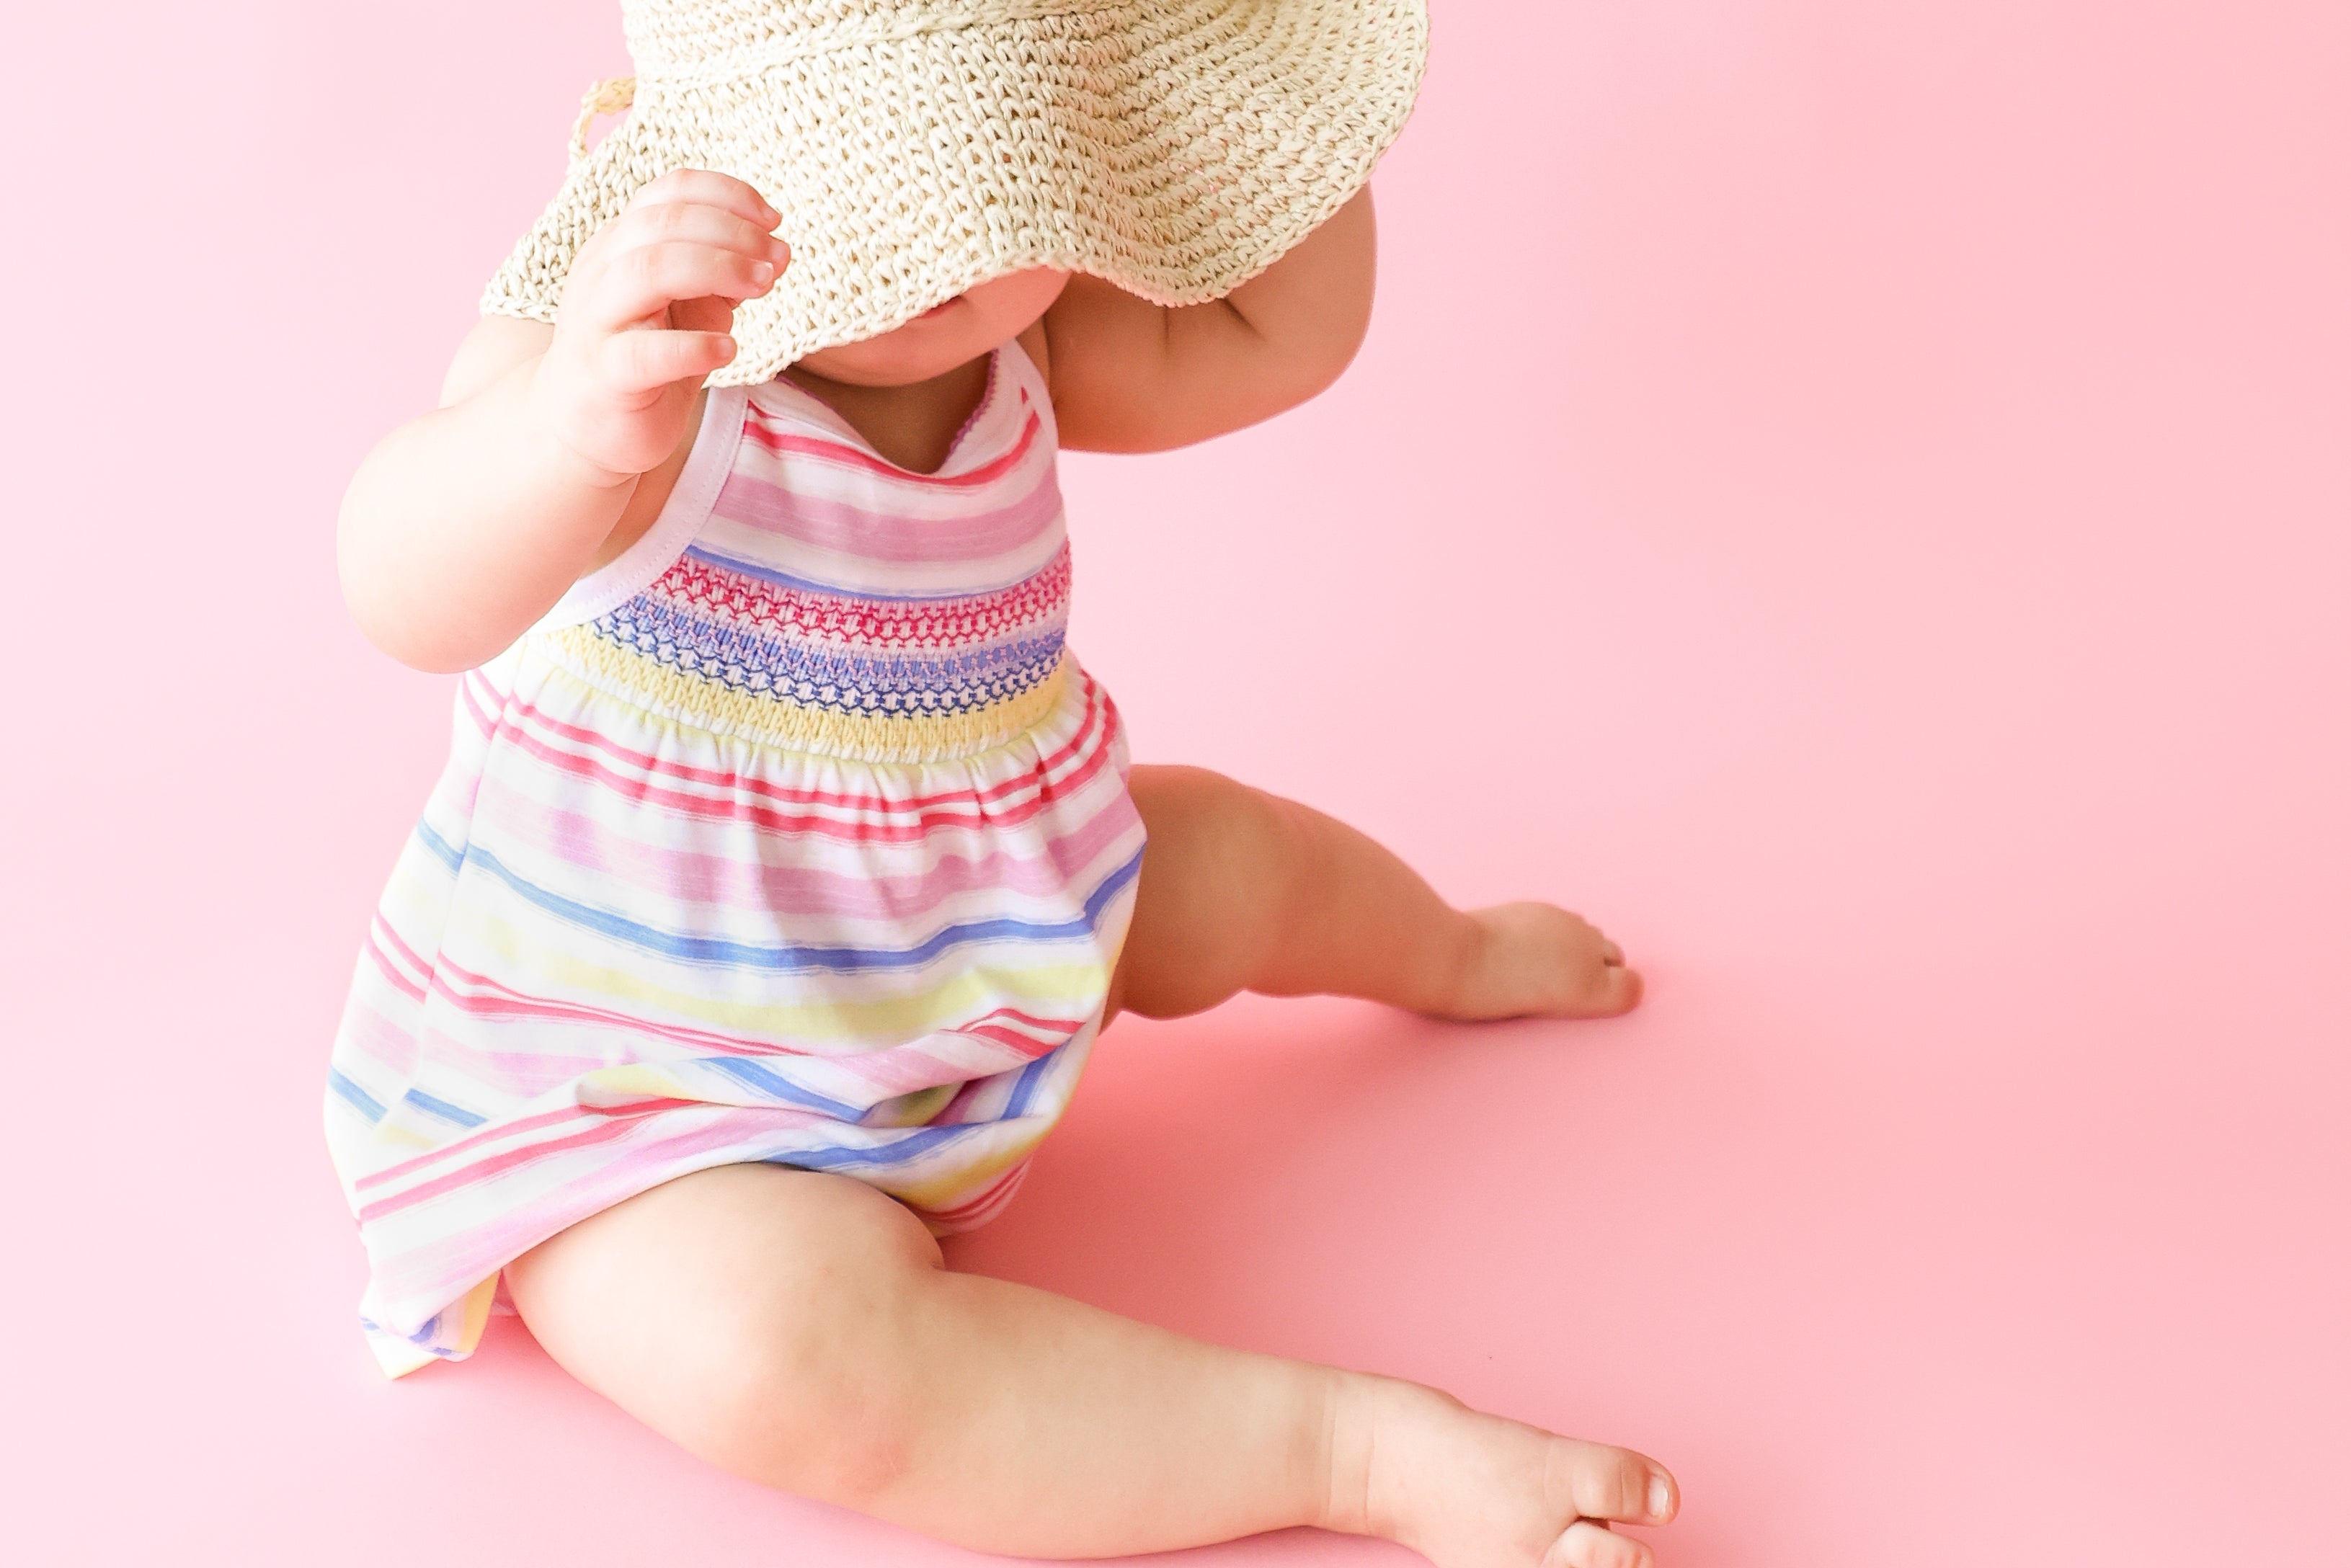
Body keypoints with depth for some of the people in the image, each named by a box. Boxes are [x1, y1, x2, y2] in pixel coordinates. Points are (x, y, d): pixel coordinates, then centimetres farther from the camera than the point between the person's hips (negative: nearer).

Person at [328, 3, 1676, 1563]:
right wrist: (579, 418, -71)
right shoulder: (622, 343, -31)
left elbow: (1274, 339, 2)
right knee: (780, 1343, -37)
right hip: (622, 1098, -7)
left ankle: (1454, 957, 58)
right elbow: (415, 595, -50)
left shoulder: (994, 338, -6)